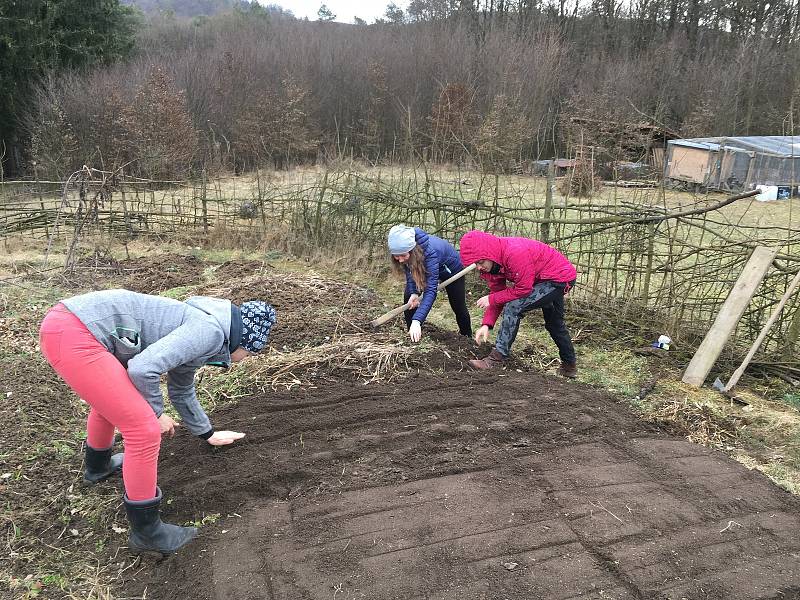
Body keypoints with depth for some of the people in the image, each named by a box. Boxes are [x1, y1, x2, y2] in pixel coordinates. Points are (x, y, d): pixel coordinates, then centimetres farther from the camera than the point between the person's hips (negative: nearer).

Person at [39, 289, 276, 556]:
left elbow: (181, 391, 38)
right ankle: (146, 533, 12)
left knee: (110, 395, 36)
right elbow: (143, 368, -19)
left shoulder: (194, 332, 22)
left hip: (62, 321, 11)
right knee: (144, 428, -5)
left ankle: (97, 465, 63)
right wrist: (157, 413, 0)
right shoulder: (209, 331, -8)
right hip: (73, 337, -11)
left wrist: (209, 434, 50)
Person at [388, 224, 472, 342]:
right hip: (425, 268, 5)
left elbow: (431, 290, -50)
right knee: (408, 298, -11)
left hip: (451, 268, -5)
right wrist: (414, 293, -35)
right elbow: (410, 272, -15)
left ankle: (467, 337, 34)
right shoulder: (403, 249, -31)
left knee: (458, 306, 9)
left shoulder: (430, 252, -47)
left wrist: (417, 320, -59)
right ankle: (413, 336, 3)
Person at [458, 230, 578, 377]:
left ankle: (497, 359, -19)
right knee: (554, 324, 26)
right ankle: (569, 366, 47)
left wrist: (491, 299, -23)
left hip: (561, 278, -10)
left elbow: (523, 289, -31)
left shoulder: (515, 253, -37)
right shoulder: (493, 260, -8)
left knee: (513, 307, -23)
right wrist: (486, 324, -15)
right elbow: (497, 292, -4)